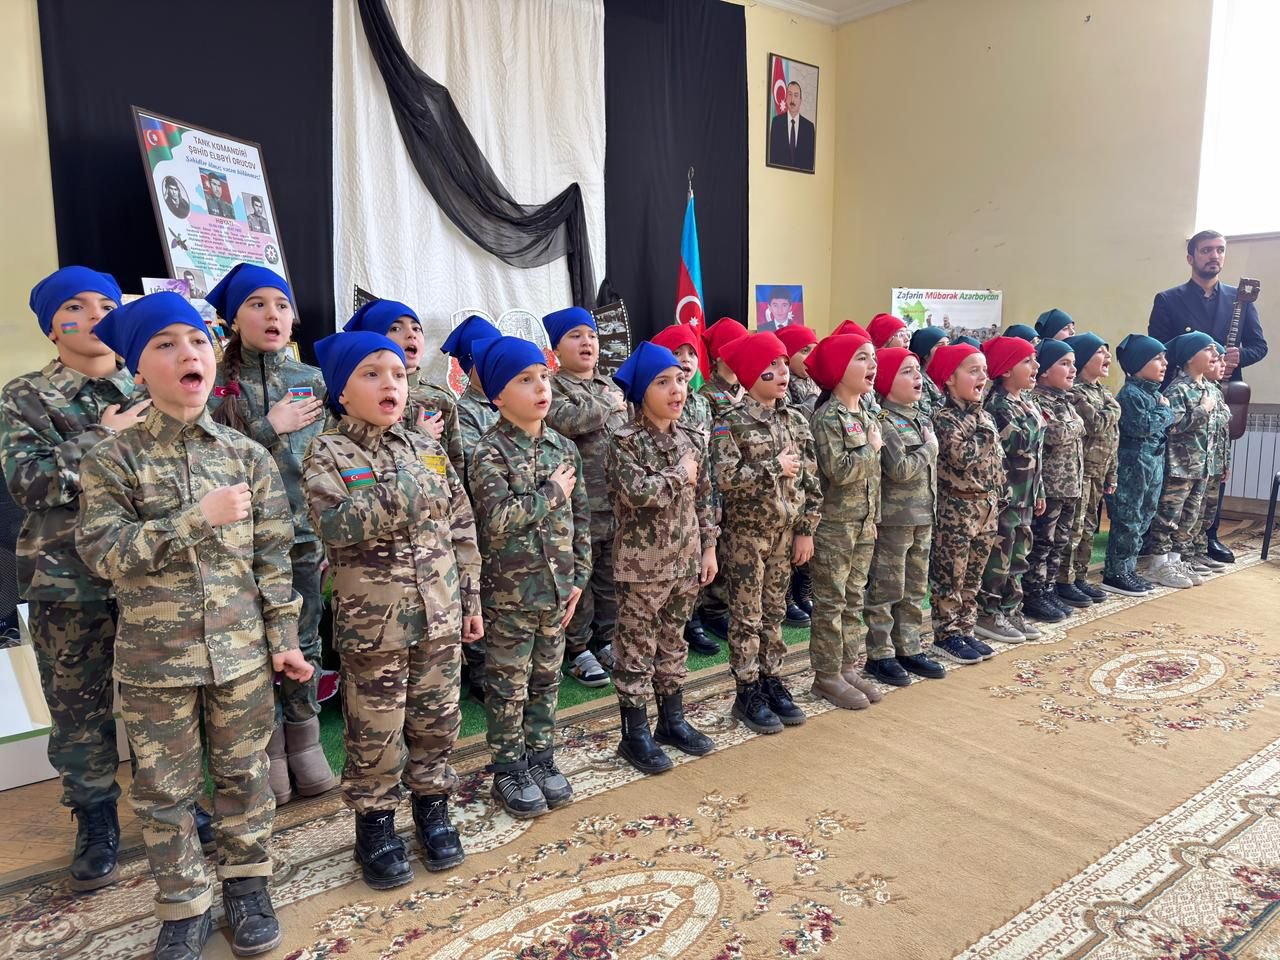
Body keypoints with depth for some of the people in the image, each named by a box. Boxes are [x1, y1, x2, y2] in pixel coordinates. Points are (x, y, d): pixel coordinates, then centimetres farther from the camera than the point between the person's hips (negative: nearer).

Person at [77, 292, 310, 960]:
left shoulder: (249, 457, 1)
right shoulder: (112, 460, -4)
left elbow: (272, 557, 2)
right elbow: (102, 552, -14)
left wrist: (283, 637, 1)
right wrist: (198, 519, -22)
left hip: (242, 654, 1)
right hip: (154, 660, -1)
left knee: (244, 775, 13)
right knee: (164, 789, 11)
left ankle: (246, 883, 33)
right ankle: (184, 906, 30)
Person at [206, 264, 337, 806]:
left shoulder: (312, 381, 8)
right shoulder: (215, 383, -1)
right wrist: (269, 427, -15)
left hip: (305, 535, 3)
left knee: (304, 644, 10)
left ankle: (304, 745, 26)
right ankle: (268, 756, 22)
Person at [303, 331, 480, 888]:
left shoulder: (428, 450, 8)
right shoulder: (328, 454, -5)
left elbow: (462, 529, 10)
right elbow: (336, 526, -22)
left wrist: (470, 598, 9)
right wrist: (406, 493, -23)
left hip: (439, 616, 4)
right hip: (372, 622, -4)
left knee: (437, 722, 14)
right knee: (376, 735, 7)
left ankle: (433, 808, 34)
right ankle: (375, 825, 27)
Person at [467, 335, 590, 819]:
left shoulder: (564, 447, 5)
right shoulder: (488, 454, -12)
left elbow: (582, 516, 9)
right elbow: (497, 519, -25)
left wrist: (578, 577, 5)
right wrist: (552, 493, -16)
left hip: (556, 590, 5)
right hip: (509, 594, -5)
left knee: (546, 681, 17)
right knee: (509, 687, 8)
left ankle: (541, 759, 32)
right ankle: (509, 770, 23)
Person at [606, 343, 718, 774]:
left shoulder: (693, 439, 6)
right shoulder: (626, 441, -13)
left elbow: (703, 498, 11)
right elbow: (635, 493, -27)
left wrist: (709, 547, 8)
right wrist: (680, 475, -15)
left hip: (686, 560, 6)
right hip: (642, 564, -6)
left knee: (673, 643, 18)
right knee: (637, 649, 5)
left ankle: (673, 720, 32)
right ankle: (635, 733, 17)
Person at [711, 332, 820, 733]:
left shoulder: (796, 420, 5)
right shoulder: (731, 422, -12)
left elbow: (810, 480, 6)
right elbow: (726, 478, -24)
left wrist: (806, 530, 2)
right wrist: (775, 468, -17)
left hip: (786, 531, 5)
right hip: (747, 532, -5)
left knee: (775, 612, 14)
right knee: (748, 616, 4)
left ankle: (771, 681, 26)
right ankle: (747, 693, 15)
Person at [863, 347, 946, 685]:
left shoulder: (921, 418, 12)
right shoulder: (884, 422, -14)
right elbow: (899, 469, -24)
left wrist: (931, 509, 13)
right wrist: (929, 448, -10)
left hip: (922, 517, 8)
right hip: (894, 519, -8)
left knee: (915, 589, 15)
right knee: (886, 590, 1)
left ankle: (909, 649, 26)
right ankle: (880, 655, 11)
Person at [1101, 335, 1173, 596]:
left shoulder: (1156, 393, 15)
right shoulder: (1130, 394, -14)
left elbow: (1168, 424, 17)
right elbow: (1142, 426, -23)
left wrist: (1165, 410, -1)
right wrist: (1165, 411, -10)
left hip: (1154, 465, 9)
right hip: (1131, 467, -9)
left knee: (1143, 521, 13)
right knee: (1127, 523, -6)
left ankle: (1128, 569, 22)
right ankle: (1115, 574, 1)